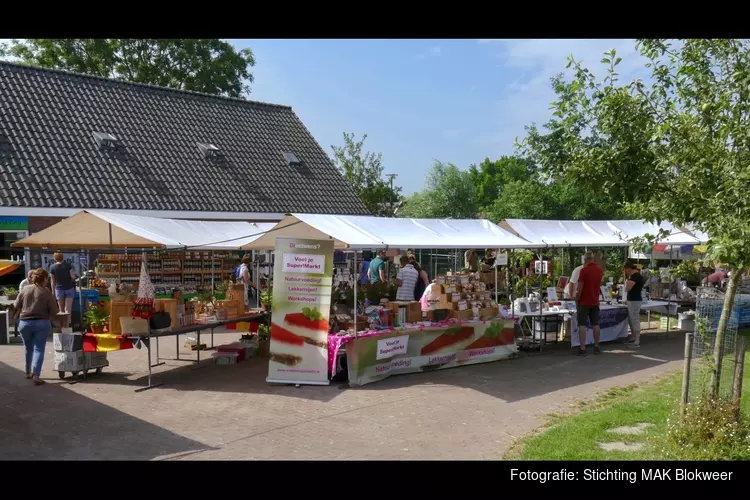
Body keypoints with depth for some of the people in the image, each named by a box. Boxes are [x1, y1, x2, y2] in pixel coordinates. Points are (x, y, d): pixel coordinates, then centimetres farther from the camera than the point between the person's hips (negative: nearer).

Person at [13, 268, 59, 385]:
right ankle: (35, 375, -12)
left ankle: (28, 372, 34)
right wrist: (49, 317, 10)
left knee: (28, 348, 21)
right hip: (41, 323, -4)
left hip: (25, 323, 4)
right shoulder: (46, 291, -9)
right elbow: (54, 310, -9)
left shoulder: (24, 290, 1)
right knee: (39, 349, -1)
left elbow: (16, 307, 5)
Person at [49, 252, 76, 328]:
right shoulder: (68, 265, -5)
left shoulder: (52, 267, -4)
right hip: (69, 288, 0)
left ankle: (62, 327, 13)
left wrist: (53, 291, 9)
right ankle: (67, 326, -5)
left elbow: (52, 281, 0)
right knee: (68, 309, 0)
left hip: (59, 289, 0)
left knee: (61, 310, 11)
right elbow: (73, 277, -7)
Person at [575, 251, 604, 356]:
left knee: (582, 325, -2)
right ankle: (596, 347, 15)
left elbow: (579, 288, -16)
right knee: (595, 324, 10)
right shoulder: (600, 270, 5)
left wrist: (576, 301, -5)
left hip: (584, 302, -5)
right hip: (595, 302, 6)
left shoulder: (584, 270, -14)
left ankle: (583, 348, -5)